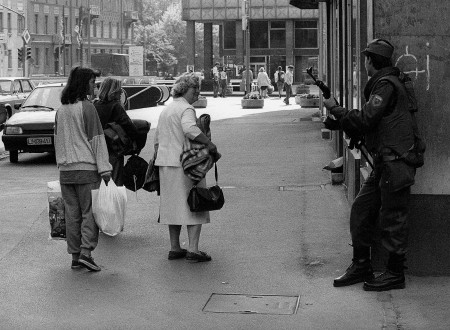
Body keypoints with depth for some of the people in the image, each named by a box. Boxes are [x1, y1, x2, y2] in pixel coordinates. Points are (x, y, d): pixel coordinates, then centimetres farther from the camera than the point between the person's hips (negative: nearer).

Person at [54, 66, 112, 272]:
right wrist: (104, 169, -11)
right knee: (90, 212, -1)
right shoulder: (87, 108, -9)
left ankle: (75, 256, 12)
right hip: (86, 168, -6)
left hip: (65, 169, 6)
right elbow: (96, 139, -11)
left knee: (72, 213, 9)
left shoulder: (61, 110, 11)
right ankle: (86, 251, -11)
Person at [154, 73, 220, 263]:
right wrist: (209, 143, -25)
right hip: (185, 164, -9)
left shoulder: (165, 110, 19)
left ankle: (174, 248, 17)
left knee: (174, 205, 14)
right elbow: (190, 130, -31)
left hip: (165, 162, 9)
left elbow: (157, 140, 23)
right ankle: (193, 250, -6)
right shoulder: (186, 108, -11)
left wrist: (159, 157, 28)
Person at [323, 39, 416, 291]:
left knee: (393, 219, -2)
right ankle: (361, 267, 19)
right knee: (361, 211, 11)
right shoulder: (381, 85, 17)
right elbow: (370, 126, 19)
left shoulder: (387, 85, -14)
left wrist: (335, 109, -8)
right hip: (383, 165, 10)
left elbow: (364, 121, -21)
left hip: (395, 164, -10)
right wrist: (340, 121, 10)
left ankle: (396, 274, 8)